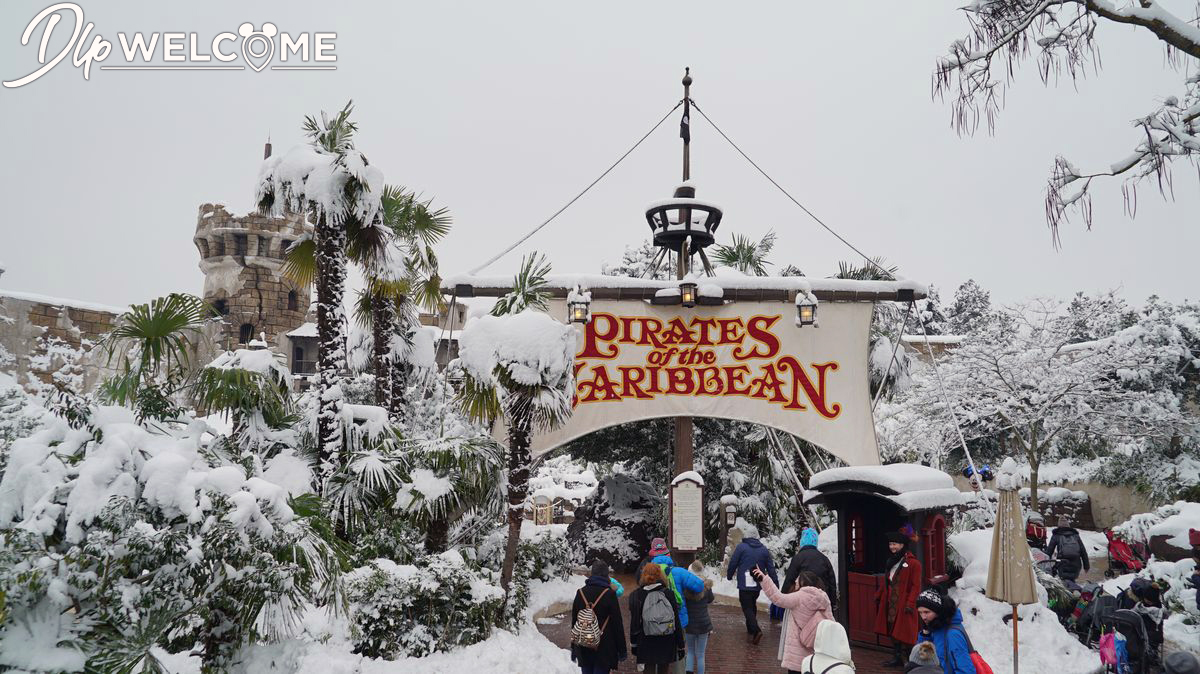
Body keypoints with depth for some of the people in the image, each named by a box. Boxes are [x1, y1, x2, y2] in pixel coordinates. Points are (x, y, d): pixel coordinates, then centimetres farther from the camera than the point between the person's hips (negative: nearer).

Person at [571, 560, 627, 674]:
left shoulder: (580, 593, 3)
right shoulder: (609, 594, -9)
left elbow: (574, 621, 8)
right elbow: (617, 623, -7)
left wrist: (573, 648, 16)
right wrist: (621, 649, 1)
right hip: (604, 648, -4)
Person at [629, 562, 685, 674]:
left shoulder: (636, 595, -5)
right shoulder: (668, 594, -5)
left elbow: (634, 622, -1)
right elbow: (677, 623, -2)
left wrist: (633, 644, 9)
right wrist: (680, 646, 6)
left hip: (646, 643, 0)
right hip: (667, 643, 1)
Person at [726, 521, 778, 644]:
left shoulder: (741, 547, -9)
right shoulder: (764, 549, 6)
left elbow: (733, 563, -5)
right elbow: (771, 568, 7)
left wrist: (729, 575, 14)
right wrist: (775, 584, 12)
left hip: (744, 585, -5)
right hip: (758, 584, 5)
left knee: (747, 608, -2)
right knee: (752, 605, 22)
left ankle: (756, 630, -19)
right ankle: (750, 629, 31)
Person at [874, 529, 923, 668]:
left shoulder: (913, 563, -13)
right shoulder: (892, 561, 15)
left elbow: (916, 586, -16)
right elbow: (886, 582, 22)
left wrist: (910, 603, -21)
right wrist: (878, 596, 19)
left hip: (903, 604, -8)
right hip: (890, 603, 8)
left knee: (905, 634, -5)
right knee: (893, 631, 13)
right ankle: (897, 658, 22)